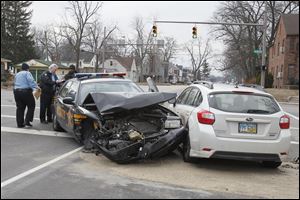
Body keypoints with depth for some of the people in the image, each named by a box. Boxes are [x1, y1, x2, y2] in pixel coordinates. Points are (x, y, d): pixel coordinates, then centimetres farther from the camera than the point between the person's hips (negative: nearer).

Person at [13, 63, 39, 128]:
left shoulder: (17, 74, 20)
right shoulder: (27, 73, -3)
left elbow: (14, 83, 25)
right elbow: (31, 81, -19)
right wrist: (36, 86, -19)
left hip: (16, 91, 7)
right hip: (25, 91, -7)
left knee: (20, 108, 9)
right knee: (31, 106, 4)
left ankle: (20, 123, 9)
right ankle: (27, 121, -5)